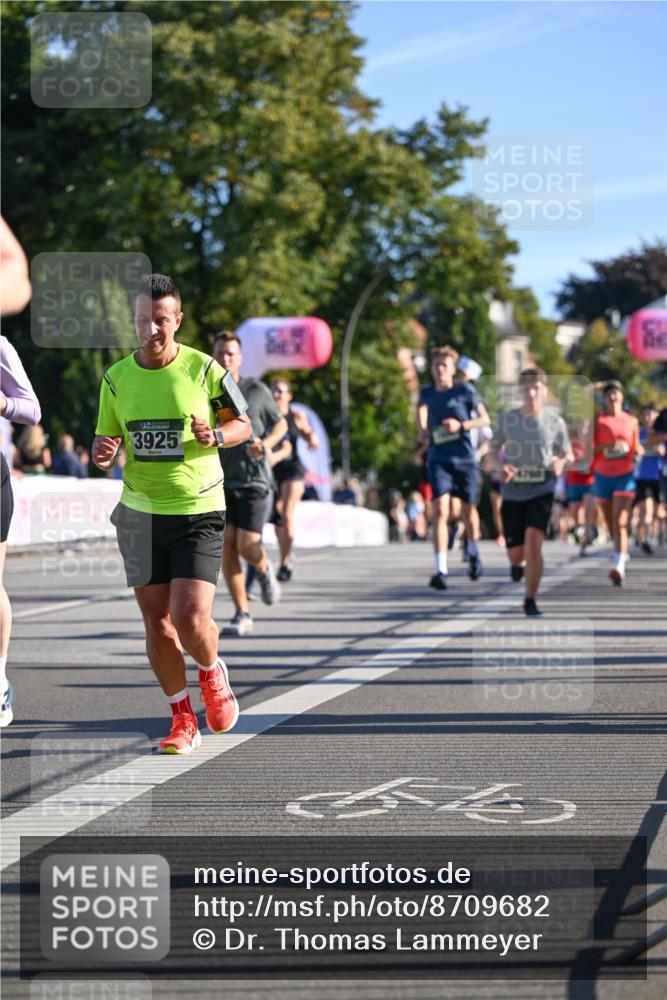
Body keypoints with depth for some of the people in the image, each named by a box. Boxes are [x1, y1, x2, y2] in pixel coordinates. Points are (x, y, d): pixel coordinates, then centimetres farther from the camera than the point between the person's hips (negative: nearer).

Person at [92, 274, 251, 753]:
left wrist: (214, 436, -16)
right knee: (157, 623, 4)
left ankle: (212, 673, 21)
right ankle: (183, 720, 19)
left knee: (191, 619, -14)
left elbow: (243, 424, 6)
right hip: (140, 512, 3)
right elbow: (105, 440, 13)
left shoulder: (204, 369, -6)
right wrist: (102, 454, -11)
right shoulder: (116, 378, 3)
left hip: (199, 511, -3)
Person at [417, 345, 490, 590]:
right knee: (440, 510, -16)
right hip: (438, 459, 1)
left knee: (467, 511, 13)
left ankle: (473, 554, 43)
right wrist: (422, 430, 12)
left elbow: (485, 419, 0)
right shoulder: (426, 393, 5)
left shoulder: (464, 391, -4)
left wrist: (461, 425, -16)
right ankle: (441, 571, -21)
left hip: (465, 459, -1)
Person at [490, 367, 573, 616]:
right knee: (515, 553, 4)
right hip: (513, 492, 2)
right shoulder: (507, 418, -2)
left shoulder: (554, 421, -3)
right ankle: (518, 564, 45)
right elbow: (495, 448, 10)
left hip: (542, 491, -2)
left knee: (533, 542, -20)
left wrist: (561, 462, -17)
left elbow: (568, 455, 7)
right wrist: (501, 466, -12)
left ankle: (530, 601, -5)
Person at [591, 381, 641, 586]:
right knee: (610, 524, 11)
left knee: (620, 523, -15)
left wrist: (638, 450, -9)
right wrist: (606, 447, -21)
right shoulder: (597, 421, 1)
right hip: (603, 476, 1)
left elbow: (637, 449, 15)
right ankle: (622, 553, 37)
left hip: (625, 476, -1)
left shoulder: (632, 421, 6)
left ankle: (619, 567, -24)